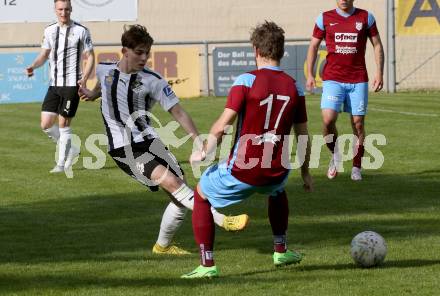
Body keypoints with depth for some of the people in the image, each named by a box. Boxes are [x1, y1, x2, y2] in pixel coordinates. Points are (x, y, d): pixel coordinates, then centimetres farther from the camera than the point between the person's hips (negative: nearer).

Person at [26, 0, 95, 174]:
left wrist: (85, 78, -17)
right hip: (54, 84, 5)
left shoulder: (81, 31, -5)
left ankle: (62, 164, 6)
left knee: (63, 124, -5)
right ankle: (71, 149, 23)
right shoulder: (50, 31, 9)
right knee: (46, 124, 1)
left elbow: (90, 57, -3)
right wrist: (33, 66, -5)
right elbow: (44, 54, 16)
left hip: (72, 84, -5)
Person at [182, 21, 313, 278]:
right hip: (276, 170, 4)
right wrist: (306, 173, 22)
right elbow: (303, 136, 9)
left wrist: (204, 152, 1)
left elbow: (223, 125, -15)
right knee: (278, 191, 41)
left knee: (201, 195, 20)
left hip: (242, 170, -4)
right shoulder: (294, 88, 2)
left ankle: (207, 265, 11)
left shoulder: (246, 81, -11)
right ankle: (281, 252, 44)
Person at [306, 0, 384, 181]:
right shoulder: (325, 18, 5)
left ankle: (356, 168, 14)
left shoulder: (365, 17, 5)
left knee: (358, 122, 0)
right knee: (328, 119, -17)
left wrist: (379, 73, 0)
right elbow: (313, 46, 11)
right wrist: (310, 74, 2)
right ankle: (335, 156, 8)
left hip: (358, 80, 1)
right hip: (332, 79, -1)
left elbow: (377, 45, 10)